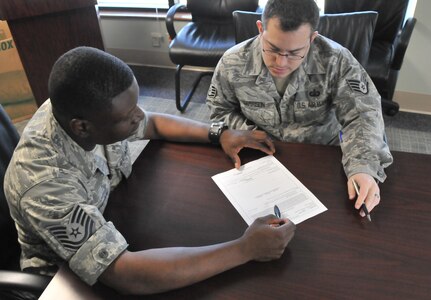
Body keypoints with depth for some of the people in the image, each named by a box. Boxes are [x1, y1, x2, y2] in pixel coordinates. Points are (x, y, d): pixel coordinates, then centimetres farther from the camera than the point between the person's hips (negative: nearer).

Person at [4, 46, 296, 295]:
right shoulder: (45, 184, -40)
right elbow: (129, 276, -43)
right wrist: (245, 249, -39)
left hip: (112, 221, 6)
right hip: (69, 275, -5)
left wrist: (219, 133, -14)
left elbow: (152, 122, -2)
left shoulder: (79, 106, -21)